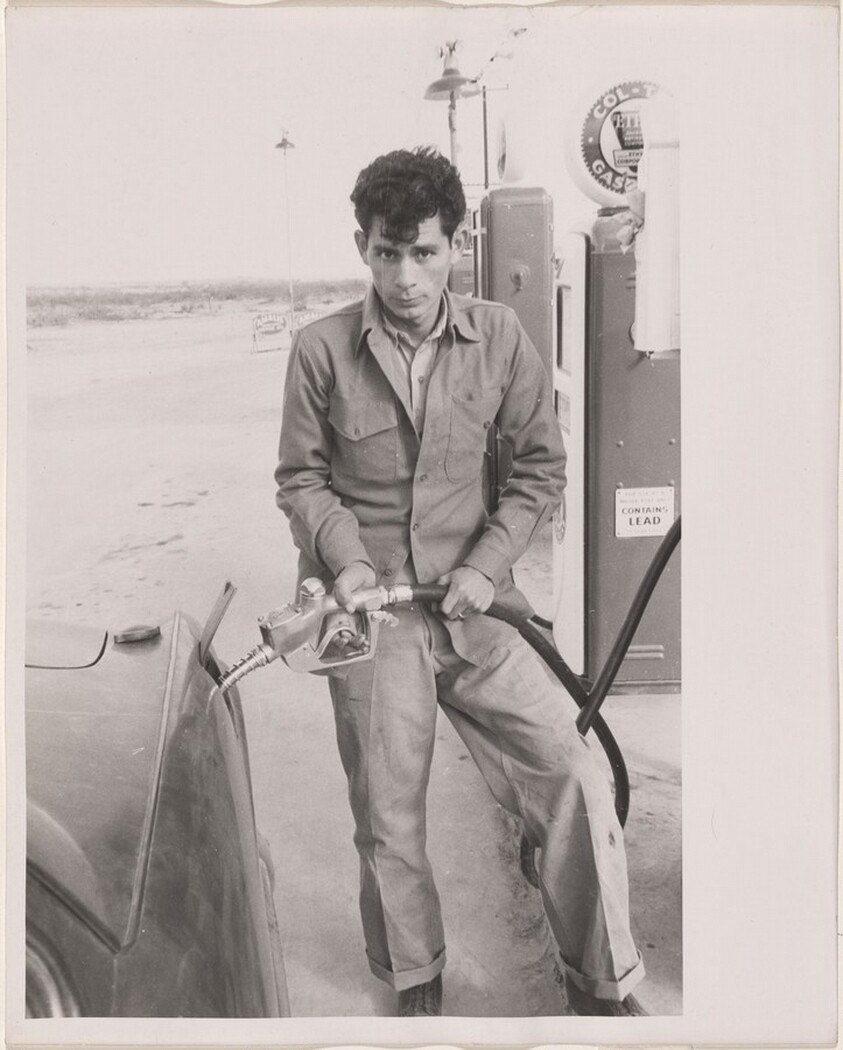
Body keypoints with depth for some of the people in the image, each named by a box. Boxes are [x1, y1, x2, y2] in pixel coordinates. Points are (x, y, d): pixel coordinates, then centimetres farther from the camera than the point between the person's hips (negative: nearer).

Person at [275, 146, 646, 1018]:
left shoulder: (498, 337, -2)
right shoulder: (321, 350, -6)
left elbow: (541, 467, 4)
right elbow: (301, 479, 3)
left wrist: (487, 562, -8)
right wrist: (344, 559, -14)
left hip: (471, 604, 1)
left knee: (575, 781, -5)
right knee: (388, 821, 10)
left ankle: (600, 981, 20)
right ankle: (415, 982, 38)